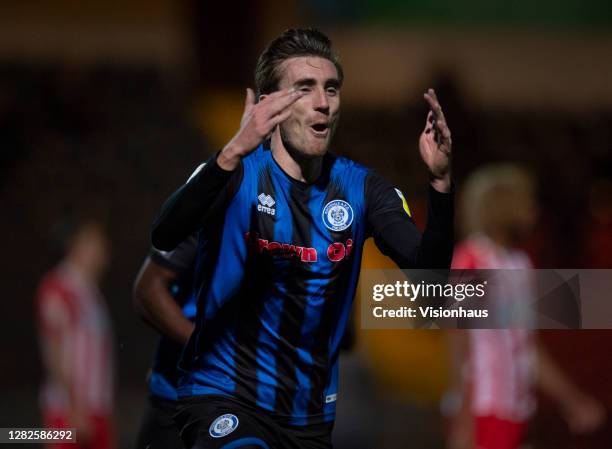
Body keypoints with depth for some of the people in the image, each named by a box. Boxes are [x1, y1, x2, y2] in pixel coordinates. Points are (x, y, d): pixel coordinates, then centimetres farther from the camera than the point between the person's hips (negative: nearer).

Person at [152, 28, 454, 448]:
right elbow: (164, 237, -27)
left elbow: (429, 271, -10)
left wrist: (440, 180, -27)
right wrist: (234, 153, -42)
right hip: (226, 397, -5)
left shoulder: (360, 188, 3)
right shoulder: (237, 173, -8)